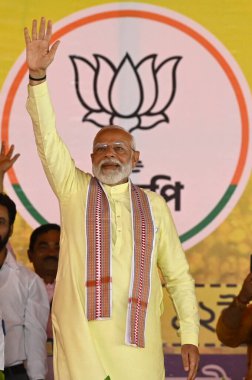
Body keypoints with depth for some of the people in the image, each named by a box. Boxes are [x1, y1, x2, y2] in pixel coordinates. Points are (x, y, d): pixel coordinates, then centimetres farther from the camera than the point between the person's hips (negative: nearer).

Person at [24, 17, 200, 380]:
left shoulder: (153, 206, 12)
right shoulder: (75, 190, 11)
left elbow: (178, 276, 12)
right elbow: (47, 137, -1)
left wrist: (190, 337, 3)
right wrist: (37, 76, -14)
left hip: (139, 344, 1)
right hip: (81, 336, -1)